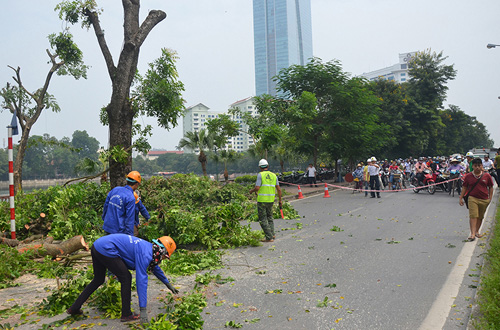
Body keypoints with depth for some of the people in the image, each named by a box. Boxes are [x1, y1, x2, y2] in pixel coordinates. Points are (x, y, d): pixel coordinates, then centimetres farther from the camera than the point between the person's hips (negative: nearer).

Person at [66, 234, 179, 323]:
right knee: (126, 278, -1)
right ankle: (126, 315, 8)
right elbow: (141, 281, -19)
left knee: (98, 280, 25)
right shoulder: (145, 255, -14)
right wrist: (143, 310, -19)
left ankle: (74, 308, 32)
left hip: (97, 245, 10)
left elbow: (155, 267, 32)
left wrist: (168, 284, 39)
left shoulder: (148, 248, 14)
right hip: (106, 249, -10)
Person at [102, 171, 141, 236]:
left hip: (107, 228, 7)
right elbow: (129, 219, -16)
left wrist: (104, 219, 27)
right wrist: (130, 236, -11)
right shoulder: (131, 198, -17)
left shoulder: (114, 190, 3)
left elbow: (106, 206, 13)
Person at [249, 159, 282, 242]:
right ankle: (272, 234, 16)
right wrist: (280, 200, 12)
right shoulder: (274, 175, 7)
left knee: (263, 219, 2)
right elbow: (279, 189, 5)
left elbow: (257, 188, -17)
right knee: (269, 217, 24)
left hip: (262, 200, -5)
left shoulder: (260, 175, -8)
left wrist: (251, 191, 5)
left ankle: (269, 237, 0)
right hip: (271, 200, 5)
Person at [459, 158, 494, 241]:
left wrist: (490, 198, 2)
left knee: (480, 217, 12)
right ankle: (472, 233, -15)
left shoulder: (487, 176, 1)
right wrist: (460, 198, 5)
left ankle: (477, 232, 26)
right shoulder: (468, 176, 0)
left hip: (484, 199, 2)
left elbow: (491, 187, 8)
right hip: (472, 198, -2)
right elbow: (464, 188, 7)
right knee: (473, 216, -12)